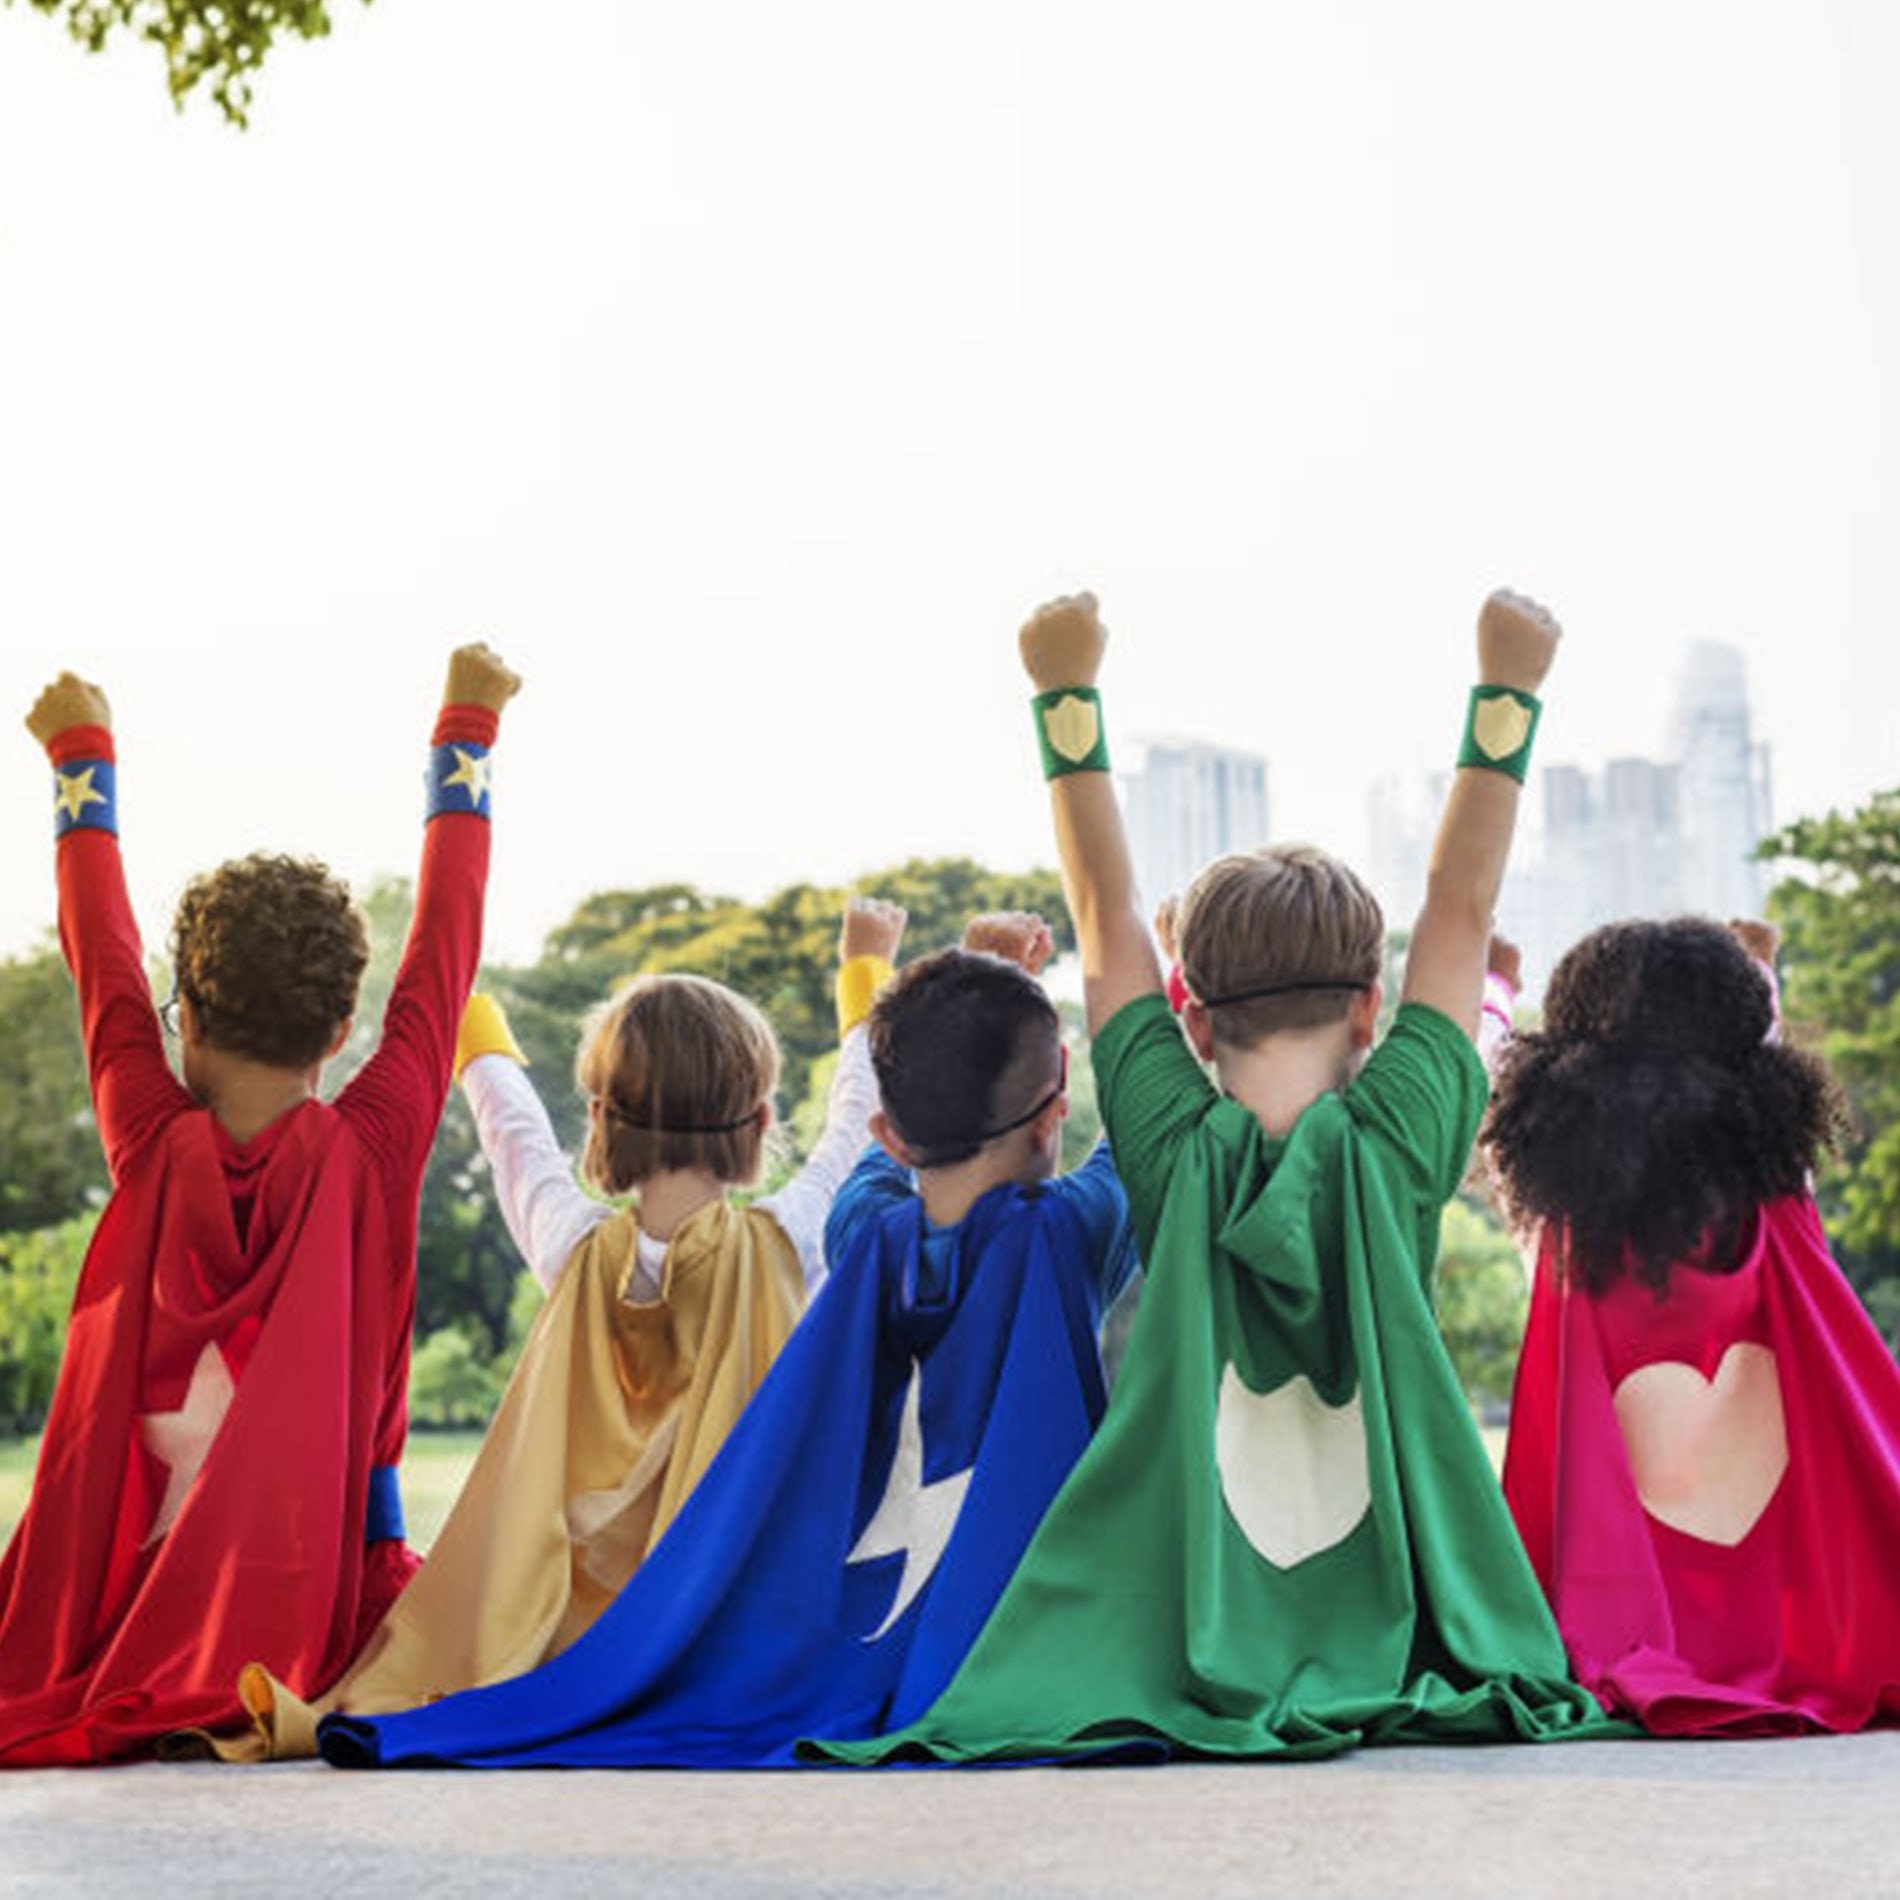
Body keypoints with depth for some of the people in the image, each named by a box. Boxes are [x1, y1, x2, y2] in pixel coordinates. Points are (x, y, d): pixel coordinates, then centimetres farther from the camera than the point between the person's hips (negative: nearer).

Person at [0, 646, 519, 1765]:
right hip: (320, 1585, -3)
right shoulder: (370, 1154, -6)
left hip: (135, 1582, 3)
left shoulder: (155, 1152, -3)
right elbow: (445, 946, 5)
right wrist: (467, 731, 18)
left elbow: (104, 957, 12)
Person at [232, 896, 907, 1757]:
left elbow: (514, 1131, 20)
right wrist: (865, 973, 32)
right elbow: (855, 1126, 15)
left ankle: (338, 1713, -15)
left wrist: (472, 1011, 41)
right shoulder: (783, 1247, -5)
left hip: (593, 1615, 3)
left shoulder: (578, 1252, -1)